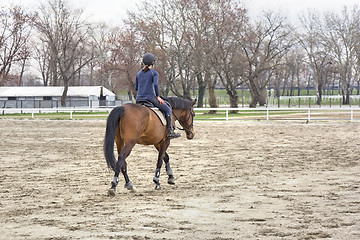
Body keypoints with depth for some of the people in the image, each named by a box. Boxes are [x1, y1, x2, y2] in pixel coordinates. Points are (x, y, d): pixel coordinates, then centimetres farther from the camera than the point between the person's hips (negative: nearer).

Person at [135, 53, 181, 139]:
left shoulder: (139, 73, 13)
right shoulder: (154, 73, -4)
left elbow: (136, 88, 17)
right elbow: (155, 84, -19)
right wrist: (158, 97, -10)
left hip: (139, 99, 5)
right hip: (150, 97, -5)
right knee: (168, 110, 9)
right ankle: (170, 131, 1)